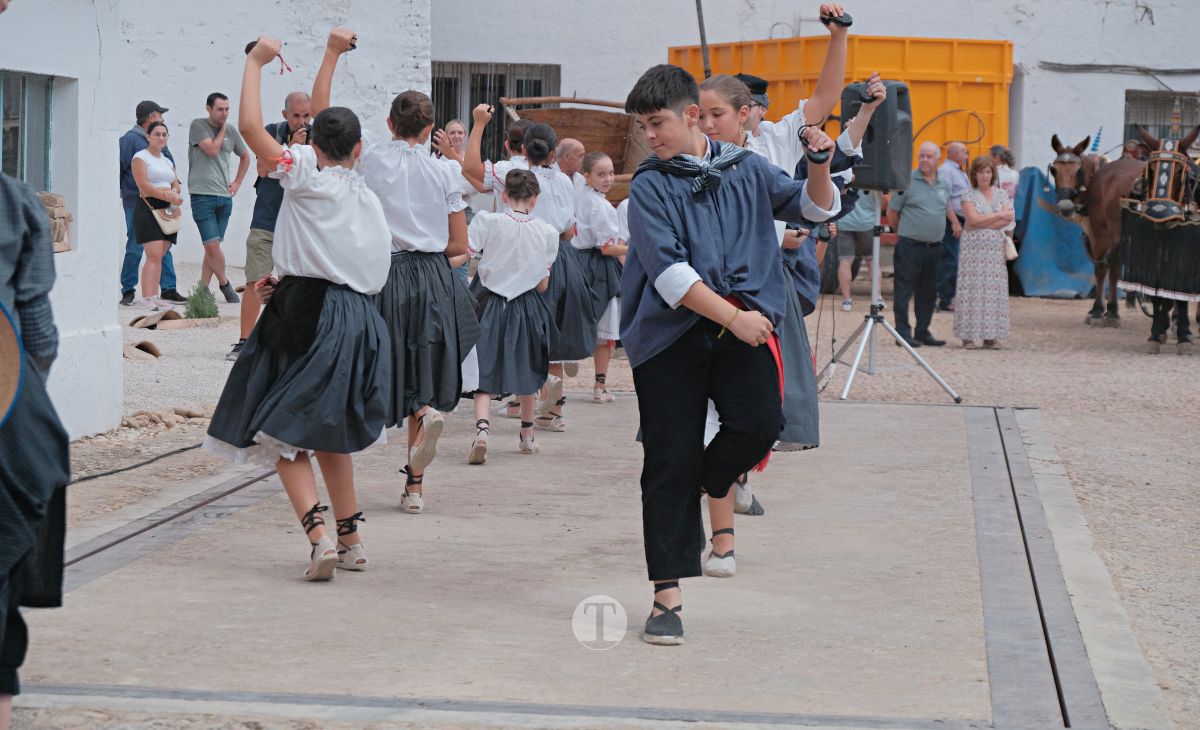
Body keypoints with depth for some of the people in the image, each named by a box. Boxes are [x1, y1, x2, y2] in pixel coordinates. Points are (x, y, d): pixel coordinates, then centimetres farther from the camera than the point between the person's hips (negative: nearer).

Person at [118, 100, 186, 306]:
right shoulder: (130, 139, -7)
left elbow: (170, 164, 18)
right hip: (136, 202, -7)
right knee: (135, 248, -3)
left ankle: (168, 289, 10)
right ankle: (128, 291, 7)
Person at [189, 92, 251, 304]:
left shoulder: (231, 131, 12)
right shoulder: (198, 126, -2)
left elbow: (245, 156, 27)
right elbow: (212, 149, -14)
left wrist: (238, 182, 17)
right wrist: (223, 129, -3)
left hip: (224, 197, 5)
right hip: (202, 195, -5)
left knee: (213, 246, 5)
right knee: (212, 244, -10)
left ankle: (203, 288, 11)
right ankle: (224, 284, 6)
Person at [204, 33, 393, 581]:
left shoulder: (308, 175, -4)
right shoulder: (368, 197, 16)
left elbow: (249, 126, -8)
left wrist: (256, 61, 4)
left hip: (307, 319, -7)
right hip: (359, 320, 7)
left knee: (285, 436, -4)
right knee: (330, 434, 21)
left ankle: (318, 535, -20)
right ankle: (351, 541, 24)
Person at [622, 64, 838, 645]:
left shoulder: (747, 169, 10)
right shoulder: (650, 188, 0)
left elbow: (813, 209, 20)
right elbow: (668, 271, -11)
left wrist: (819, 166, 0)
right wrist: (731, 317, -19)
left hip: (744, 320, 2)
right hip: (671, 331, -2)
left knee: (759, 423, -22)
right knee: (670, 462, -3)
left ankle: (705, 486, 12)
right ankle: (667, 596, 5)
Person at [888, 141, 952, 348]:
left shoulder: (944, 185, 12)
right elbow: (892, 212, 1)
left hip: (934, 247, 6)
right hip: (910, 246, -6)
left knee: (928, 293, 11)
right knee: (904, 291, -4)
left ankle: (923, 332, 18)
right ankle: (903, 332, -1)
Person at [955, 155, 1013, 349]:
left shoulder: (1001, 194, 13)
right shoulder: (969, 195, 2)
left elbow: (1009, 219, 0)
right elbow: (974, 219, -10)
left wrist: (984, 222, -9)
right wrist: (999, 215, -4)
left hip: (995, 248, 3)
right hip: (973, 247, -3)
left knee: (994, 289, -1)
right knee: (972, 289, -6)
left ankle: (991, 335, 1)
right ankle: (969, 335, -4)